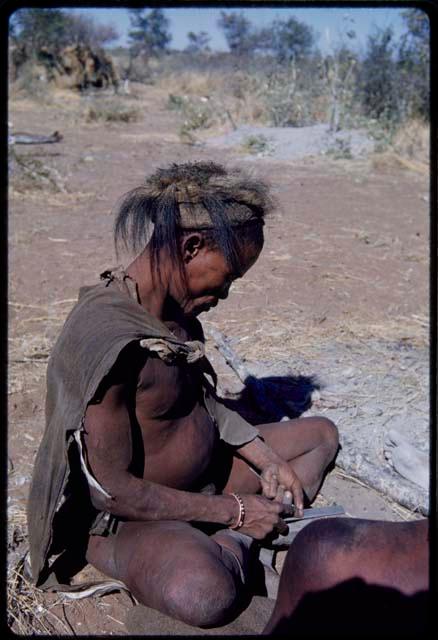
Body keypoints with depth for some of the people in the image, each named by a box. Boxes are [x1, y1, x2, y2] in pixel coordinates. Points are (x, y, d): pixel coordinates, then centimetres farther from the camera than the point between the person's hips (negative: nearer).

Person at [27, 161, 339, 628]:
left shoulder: (176, 309, -2)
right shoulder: (107, 338, -30)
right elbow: (112, 489, -26)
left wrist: (267, 461, 1)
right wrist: (234, 511, -17)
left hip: (198, 479, 9)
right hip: (127, 517, -9)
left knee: (322, 434, 12)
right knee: (203, 593, -40)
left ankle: (232, 545, -5)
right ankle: (232, 542, -5)